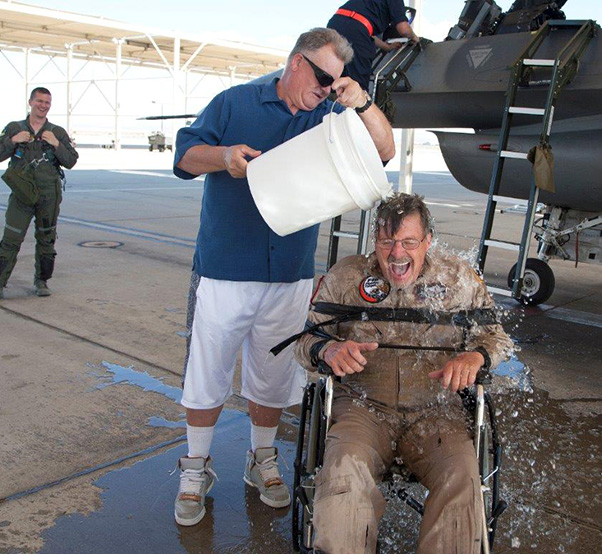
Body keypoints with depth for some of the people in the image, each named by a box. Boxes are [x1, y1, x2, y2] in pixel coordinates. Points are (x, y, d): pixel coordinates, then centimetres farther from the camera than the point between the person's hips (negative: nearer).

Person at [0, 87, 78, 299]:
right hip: (22, 192, -1)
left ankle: (41, 281, 20)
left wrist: (56, 144, -14)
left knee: (46, 239, 7)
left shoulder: (58, 133, 8)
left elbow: (71, 161, 0)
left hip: (49, 194, 1)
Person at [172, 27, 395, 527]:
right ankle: (196, 469, 23)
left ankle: (262, 461, 33)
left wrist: (361, 103, -10)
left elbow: (384, 151, 6)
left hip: (291, 277, 3)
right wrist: (223, 155, -18)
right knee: (207, 372, 4)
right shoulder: (235, 103, 5)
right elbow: (185, 154, 3)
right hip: (226, 270, -2)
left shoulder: (328, 120, 12)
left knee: (274, 374, 13)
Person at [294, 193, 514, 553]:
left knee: (462, 476, -28)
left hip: (435, 411, 1)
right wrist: (329, 349, -16)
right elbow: (307, 341, 9)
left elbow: (497, 338, 14)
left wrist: (475, 356, -11)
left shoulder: (460, 278, 8)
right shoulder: (346, 277, 6)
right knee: (345, 468, -31)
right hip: (364, 405, 0)